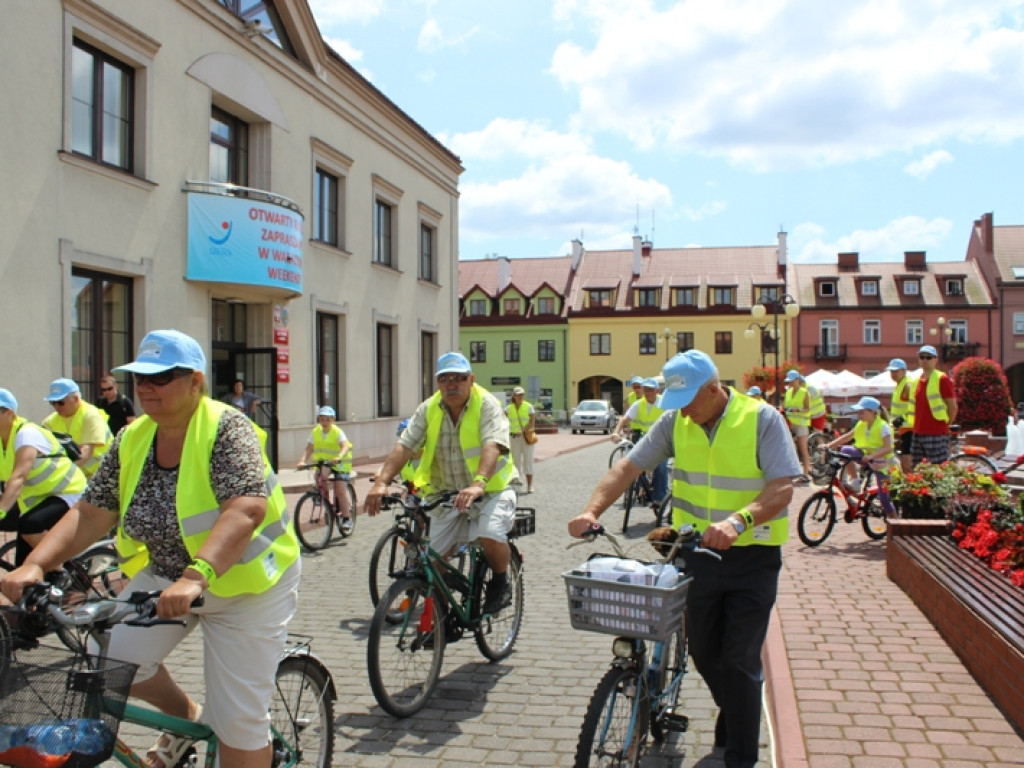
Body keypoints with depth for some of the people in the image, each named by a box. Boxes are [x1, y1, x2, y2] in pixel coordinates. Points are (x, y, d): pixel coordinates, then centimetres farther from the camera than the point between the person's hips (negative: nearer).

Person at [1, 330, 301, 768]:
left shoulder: (226, 429, -22)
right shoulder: (133, 438, -2)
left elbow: (247, 508, -36)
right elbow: (90, 513, -4)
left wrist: (196, 576, -49)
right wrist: (35, 564, -20)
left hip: (242, 583, -6)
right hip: (164, 575, 6)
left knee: (238, 722, -3)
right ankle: (187, 718, 20)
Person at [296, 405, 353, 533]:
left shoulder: (337, 432, -16)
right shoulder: (315, 432, -5)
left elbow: (345, 446, -31)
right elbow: (309, 449, -12)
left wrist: (338, 457, -51)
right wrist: (302, 461, -30)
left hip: (339, 463, -3)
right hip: (323, 461, 3)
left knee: (340, 490, -11)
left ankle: (347, 518, 1)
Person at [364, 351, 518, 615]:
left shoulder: (487, 405, -15)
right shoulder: (429, 408, -2)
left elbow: (492, 446, -31)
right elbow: (404, 446, -11)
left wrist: (478, 483, -49)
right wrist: (381, 482, -26)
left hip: (490, 491, -4)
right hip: (447, 494, 5)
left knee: (490, 535, -31)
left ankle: (500, 582, 0)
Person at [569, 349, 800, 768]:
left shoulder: (762, 419, -13)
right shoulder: (675, 422, -2)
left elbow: (782, 488, -20)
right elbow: (627, 467, -6)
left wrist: (738, 520, -37)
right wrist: (591, 511, -21)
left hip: (752, 557, -4)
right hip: (698, 554, 5)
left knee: (739, 661, -2)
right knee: (703, 653, 16)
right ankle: (733, 713, 44)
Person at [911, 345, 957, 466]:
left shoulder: (942, 379, -6)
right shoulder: (917, 380, 14)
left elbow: (953, 407, -5)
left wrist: (945, 424, 2)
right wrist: (917, 425, 16)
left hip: (937, 434, -7)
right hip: (918, 433, 7)